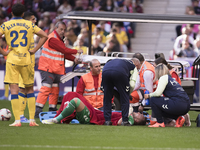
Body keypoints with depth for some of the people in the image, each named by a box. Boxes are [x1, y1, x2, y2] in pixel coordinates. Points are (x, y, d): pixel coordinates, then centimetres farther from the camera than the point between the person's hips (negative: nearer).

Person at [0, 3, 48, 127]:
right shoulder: (29, 25, 5)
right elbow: (44, 36, 4)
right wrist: (34, 50, 6)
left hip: (12, 60, -2)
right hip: (26, 60, 2)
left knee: (14, 90, -1)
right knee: (30, 89, 12)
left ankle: (17, 120, -9)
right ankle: (32, 119, 7)